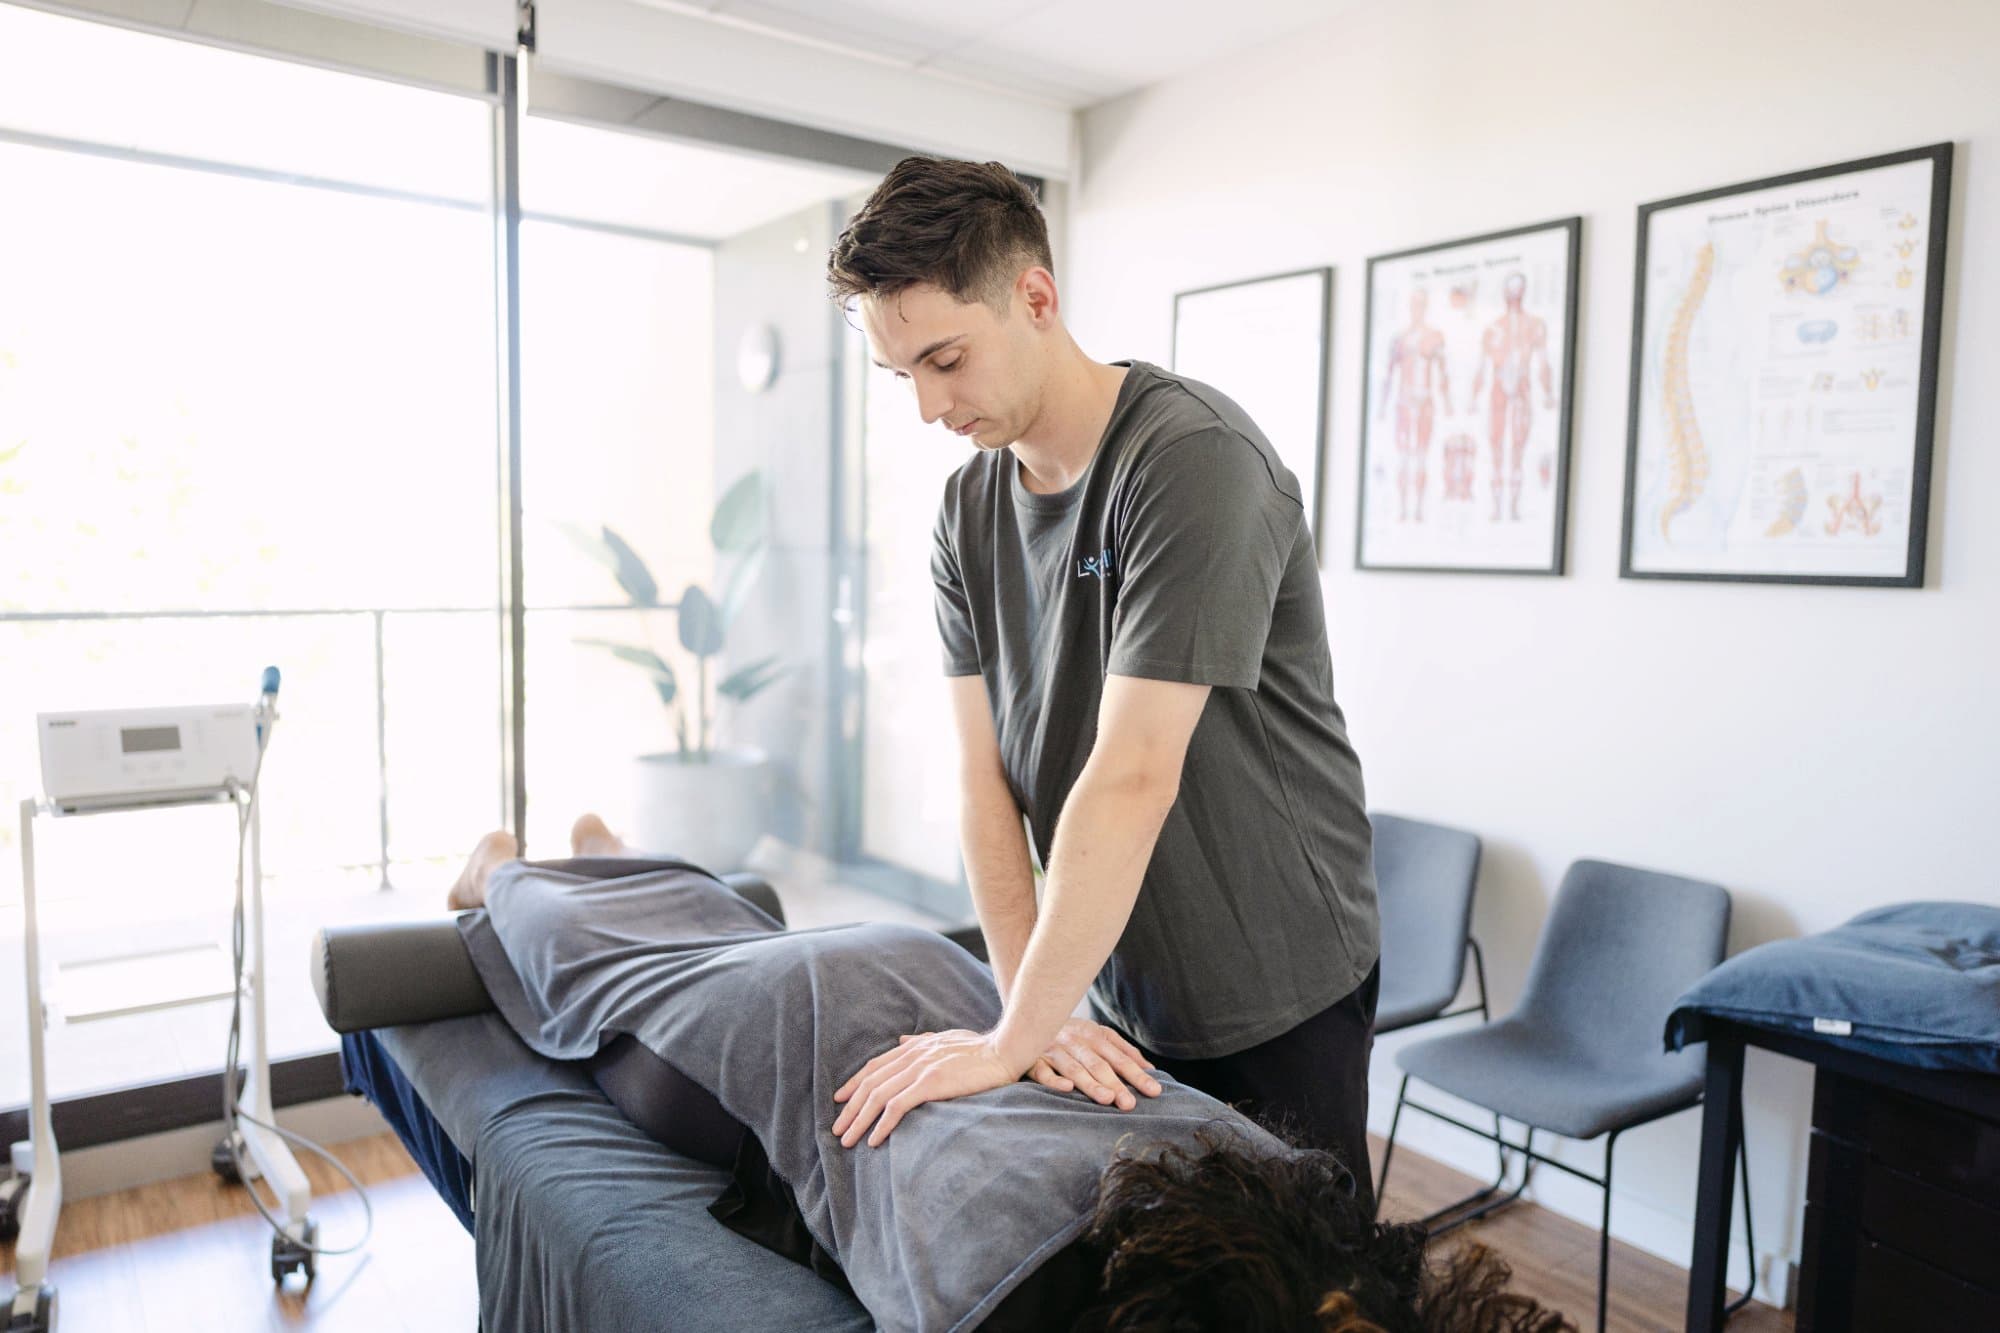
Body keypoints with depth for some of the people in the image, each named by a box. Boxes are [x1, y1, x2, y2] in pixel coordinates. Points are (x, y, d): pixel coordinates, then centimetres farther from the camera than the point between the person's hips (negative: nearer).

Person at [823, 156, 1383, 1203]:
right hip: (1106, 989, 6)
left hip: (1277, 999, -5)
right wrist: (1038, 1008, -13)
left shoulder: (1195, 459, -23)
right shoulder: (967, 511, 0)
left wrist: (1012, 1041, -24)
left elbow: (1131, 780, -27)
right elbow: (982, 775, -5)